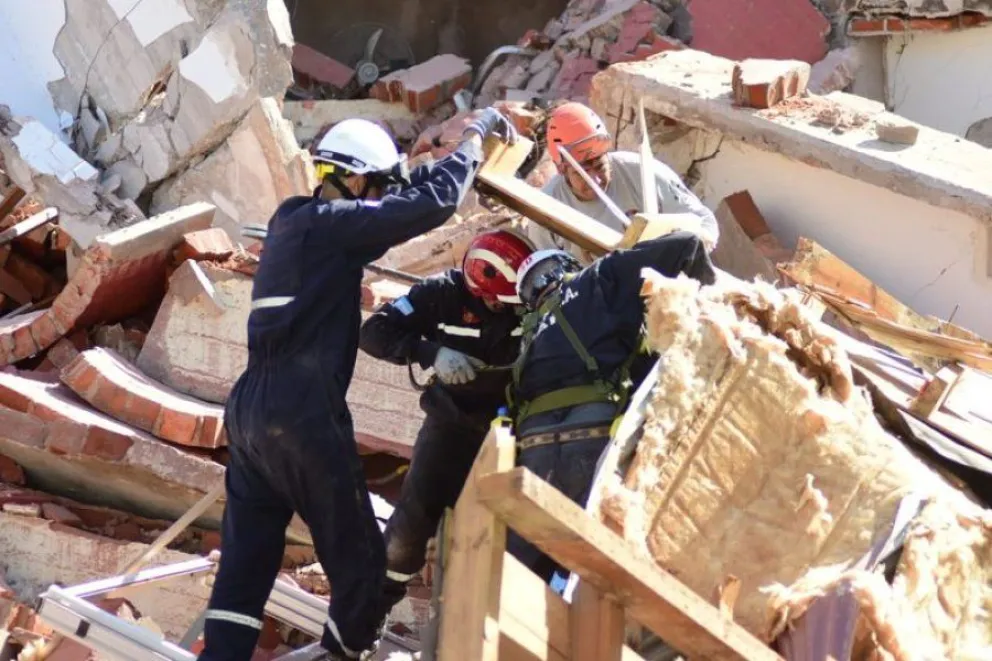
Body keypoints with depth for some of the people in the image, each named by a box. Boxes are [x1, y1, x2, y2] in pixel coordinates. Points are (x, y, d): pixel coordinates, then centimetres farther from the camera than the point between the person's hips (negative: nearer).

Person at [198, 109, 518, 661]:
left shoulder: (293, 220, 17)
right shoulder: (330, 223, -8)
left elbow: (399, 203, 27)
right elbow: (432, 203, -13)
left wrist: (467, 160, 25)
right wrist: (476, 137, 2)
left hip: (250, 410, 9)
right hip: (304, 416, -9)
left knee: (245, 567, 8)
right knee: (360, 564, 4)